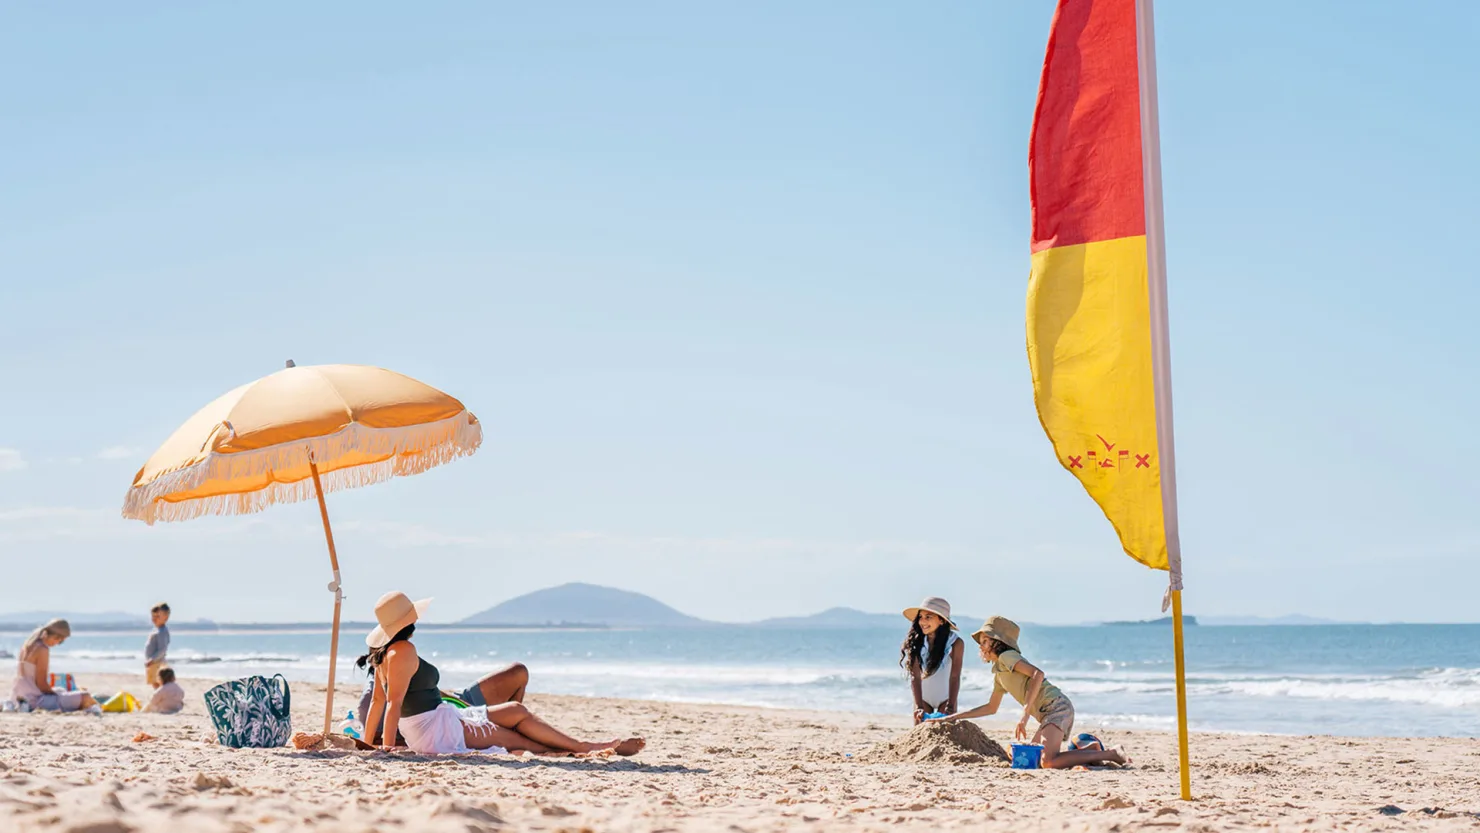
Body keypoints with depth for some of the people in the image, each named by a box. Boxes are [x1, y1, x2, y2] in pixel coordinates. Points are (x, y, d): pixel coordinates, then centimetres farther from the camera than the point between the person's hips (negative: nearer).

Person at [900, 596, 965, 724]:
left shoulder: (955, 643, -23)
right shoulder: (916, 642, -19)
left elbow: (954, 677, -26)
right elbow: (915, 676, -21)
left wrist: (950, 708, -34)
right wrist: (919, 707, -29)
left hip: (946, 697, -2)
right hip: (922, 696, 2)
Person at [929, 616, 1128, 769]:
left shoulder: (1006, 656, -5)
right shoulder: (998, 673, 25)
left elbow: (1037, 674, -21)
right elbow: (991, 708, 33)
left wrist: (1025, 714, -24)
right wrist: (952, 717, 28)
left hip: (1056, 706, -10)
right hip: (1048, 714, 10)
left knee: (1048, 762, -25)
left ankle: (1111, 754, -17)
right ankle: (1091, 753, 12)